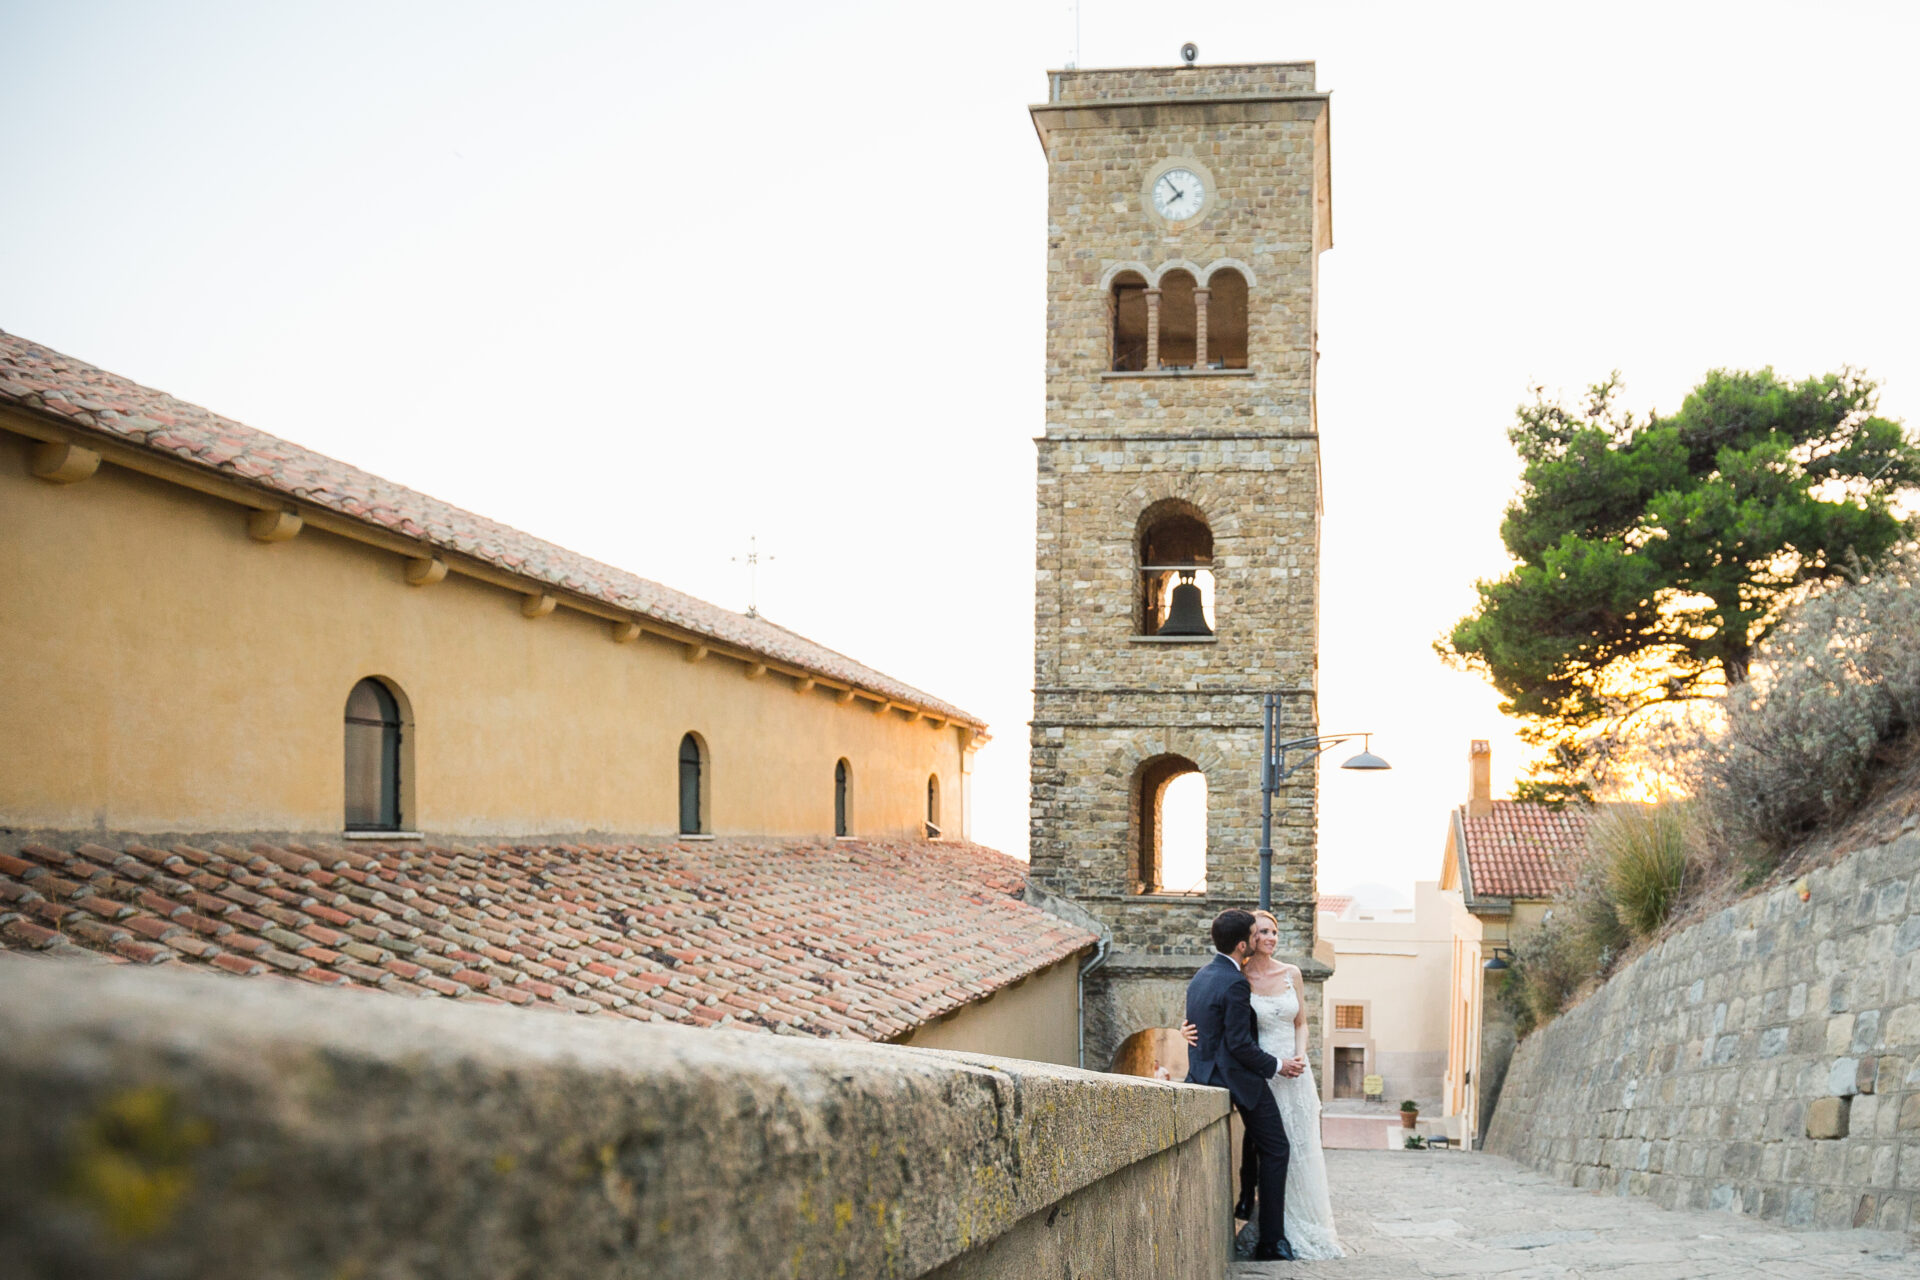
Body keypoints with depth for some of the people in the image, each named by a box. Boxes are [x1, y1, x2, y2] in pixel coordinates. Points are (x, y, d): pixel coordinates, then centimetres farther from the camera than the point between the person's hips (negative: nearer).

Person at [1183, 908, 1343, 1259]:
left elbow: (1301, 1023, 13)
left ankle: (1302, 1231, 13)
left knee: (1298, 1149, 5)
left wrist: (1300, 1056, -4)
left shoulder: (1291, 973, 5)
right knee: (1259, 1147, -3)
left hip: (1295, 1072, 3)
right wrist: (1187, 1029, -18)